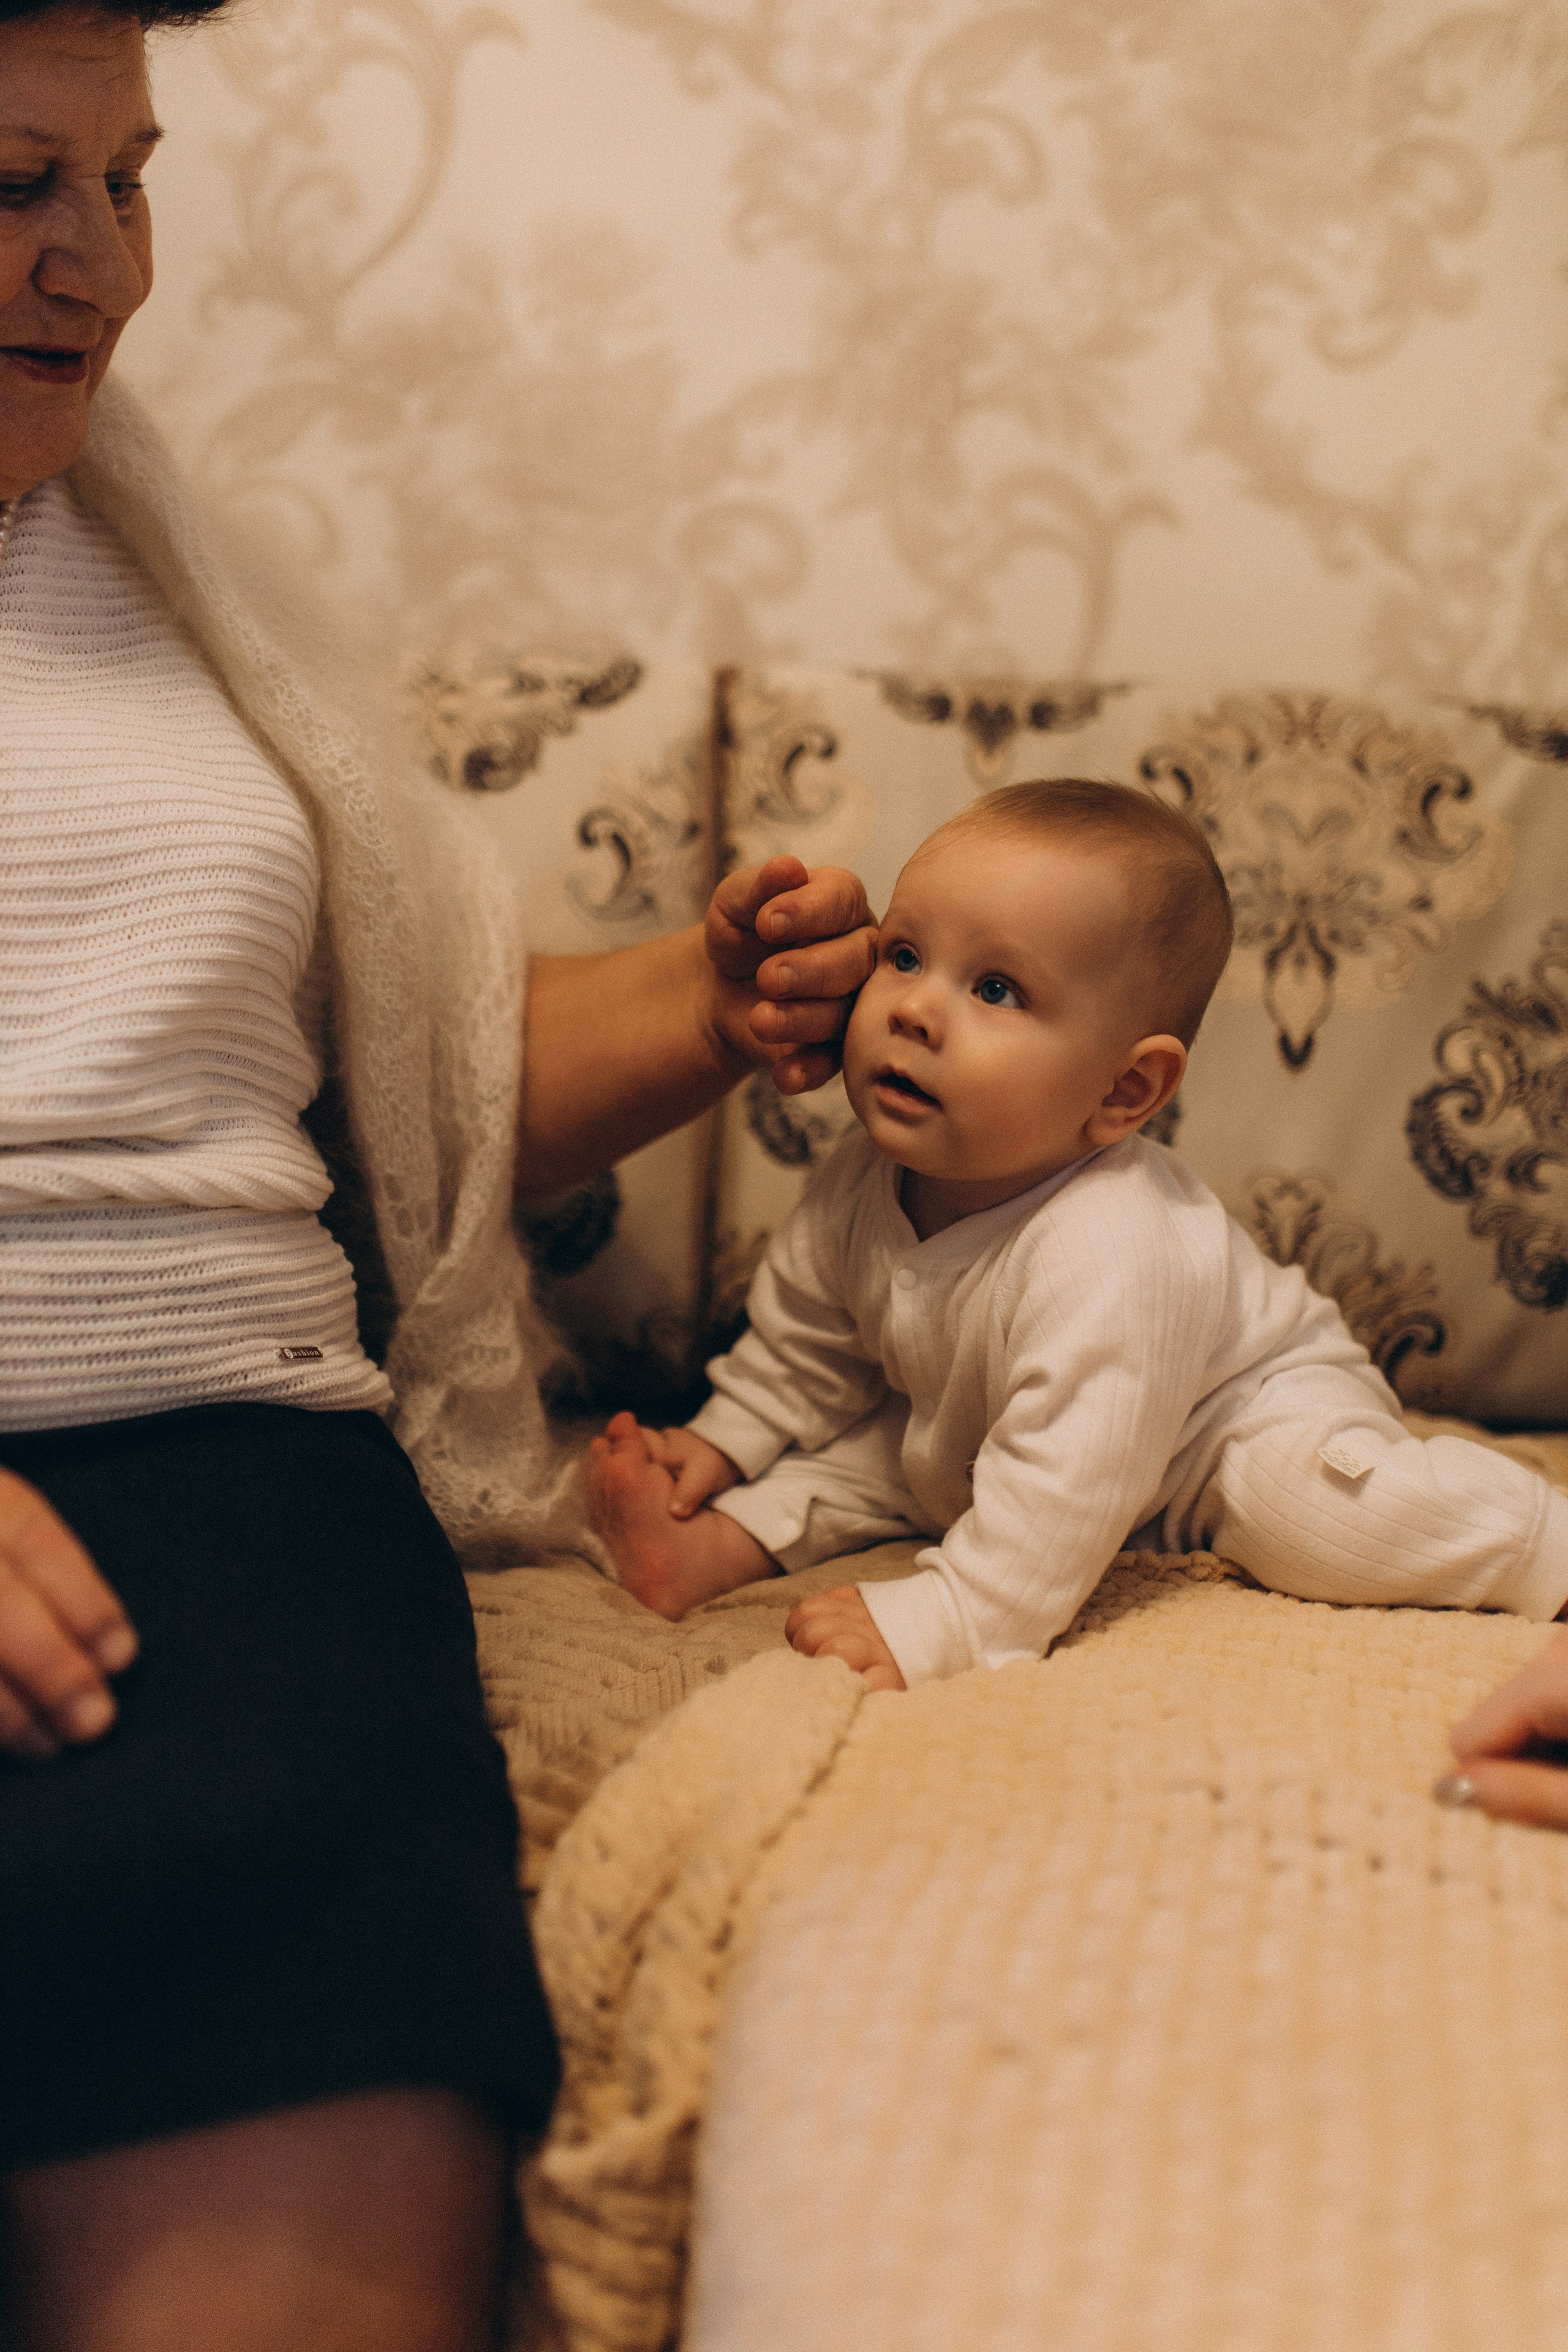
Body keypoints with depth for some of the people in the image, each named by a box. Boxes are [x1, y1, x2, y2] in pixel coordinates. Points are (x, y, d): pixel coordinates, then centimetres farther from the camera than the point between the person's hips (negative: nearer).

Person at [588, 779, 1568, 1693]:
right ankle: (721, 1544, 7)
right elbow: (808, 1343, 5)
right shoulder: (865, 1183, -17)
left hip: (1254, 1410, -7)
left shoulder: (1108, 1257, -42)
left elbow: (1065, 1488, -44)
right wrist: (723, 1442, 2)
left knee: (1317, 1509, -30)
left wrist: (937, 1626, -46)